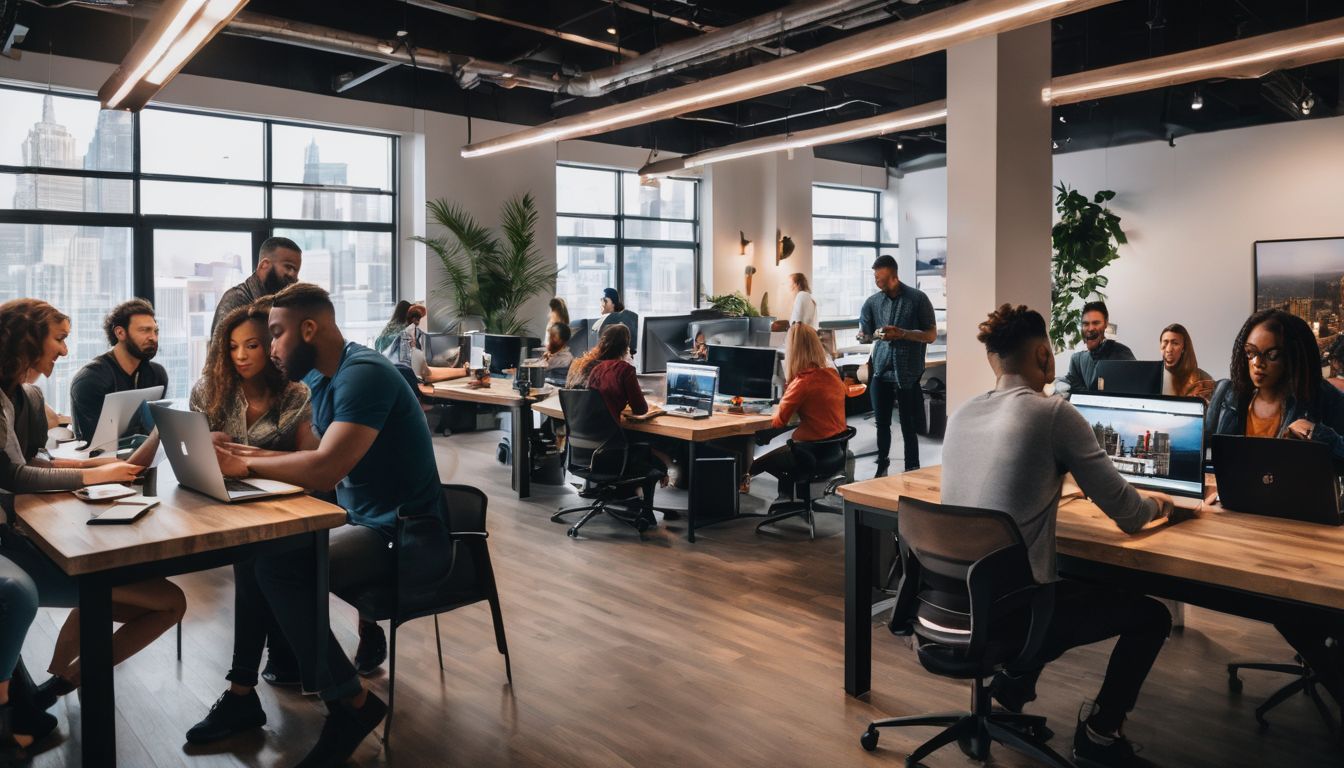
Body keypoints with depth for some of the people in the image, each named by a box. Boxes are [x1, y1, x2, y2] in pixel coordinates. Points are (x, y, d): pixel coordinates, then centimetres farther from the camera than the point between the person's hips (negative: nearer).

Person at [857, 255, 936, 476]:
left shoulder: (918, 299, -5)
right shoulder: (873, 302, 5)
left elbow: (931, 335, -5)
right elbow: (865, 335, 8)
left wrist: (901, 333, -18)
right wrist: (863, 336, -15)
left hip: (908, 372, -3)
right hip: (880, 371, 3)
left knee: (908, 426, 3)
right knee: (882, 423, 13)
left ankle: (912, 472, 15)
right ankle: (882, 465, 31)